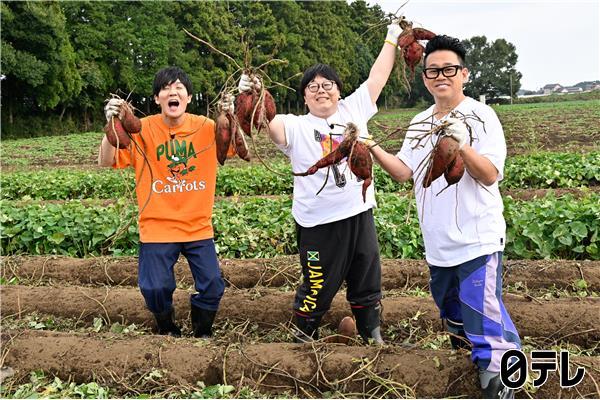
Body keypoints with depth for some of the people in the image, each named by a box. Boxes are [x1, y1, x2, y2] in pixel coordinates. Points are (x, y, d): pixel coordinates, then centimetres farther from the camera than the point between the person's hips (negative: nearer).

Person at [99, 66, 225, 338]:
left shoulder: (206, 127, -3)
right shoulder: (143, 129, -5)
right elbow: (106, 162, -10)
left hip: (198, 226, 1)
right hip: (157, 227, -1)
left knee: (212, 286, -1)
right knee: (155, 288, -5)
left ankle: (202, 331, 30)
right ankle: (167, 330, 28)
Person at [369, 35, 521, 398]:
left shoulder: (481, 116, -10)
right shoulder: (419, 124, 8)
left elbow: (490, 176, -16)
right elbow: (404, 171, 3)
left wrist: (462, 146, -32)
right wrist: (372, 147, -9)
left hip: (477, 241, -7)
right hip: (438, 242, 7)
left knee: (483, 313, -8)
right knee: (452, 310, 23)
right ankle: (465, 357, 45)